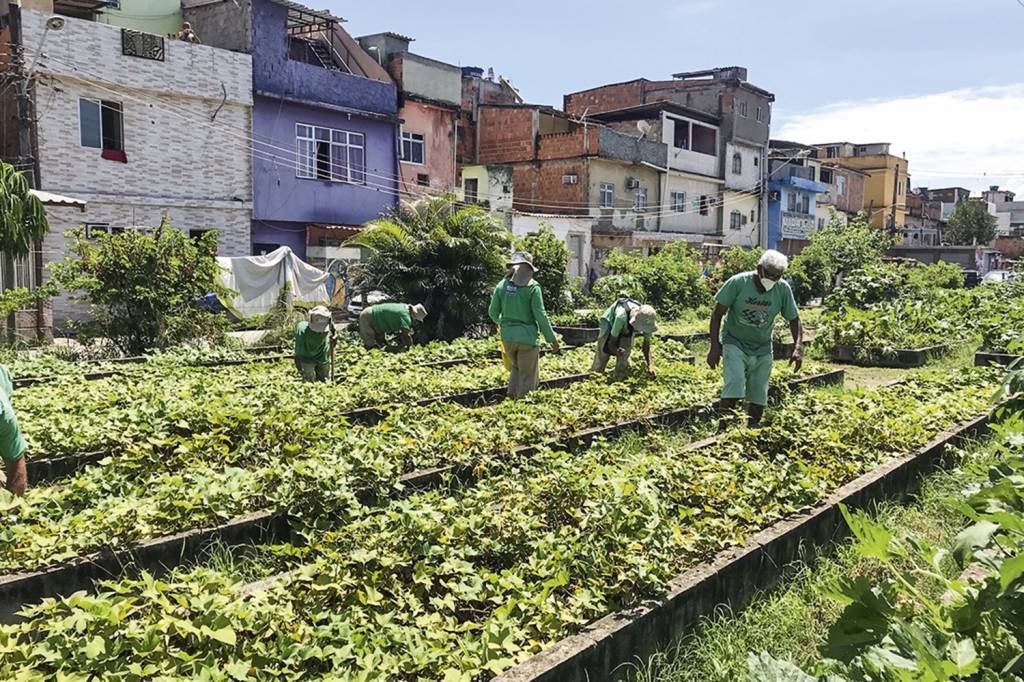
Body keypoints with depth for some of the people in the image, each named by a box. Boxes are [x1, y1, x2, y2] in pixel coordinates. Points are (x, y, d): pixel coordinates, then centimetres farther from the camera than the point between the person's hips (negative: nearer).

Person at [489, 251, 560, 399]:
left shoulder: (502, 285, 4)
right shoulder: (532, 286, -9)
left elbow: (493, 312, 8)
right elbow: (540, 315, -11)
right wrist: (551, 338, -2)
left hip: (507, 337, 5)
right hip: (527, 337, -5)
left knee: (517, 367, 24)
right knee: (528, 376, 5)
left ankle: (512, 394, 6)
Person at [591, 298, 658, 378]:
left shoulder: (646, 320, -33)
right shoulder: (622, 317, -46)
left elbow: (646, 345, -21)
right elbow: (612, 342, -34)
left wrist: (649, 366, -33)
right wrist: (617, 351, -55)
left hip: (627, 331, 3)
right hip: (609, 324, -3)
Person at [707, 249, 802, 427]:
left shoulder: (783, 289, -9)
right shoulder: (738, 283, -17)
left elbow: (794, 319, 3)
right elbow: (717, 314, -11)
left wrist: (797, 348, -12)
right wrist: (715, 347, -14)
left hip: (762, 349, 3)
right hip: (735, 343, -3)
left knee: (759, 396, 4)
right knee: (734, 385, -23)